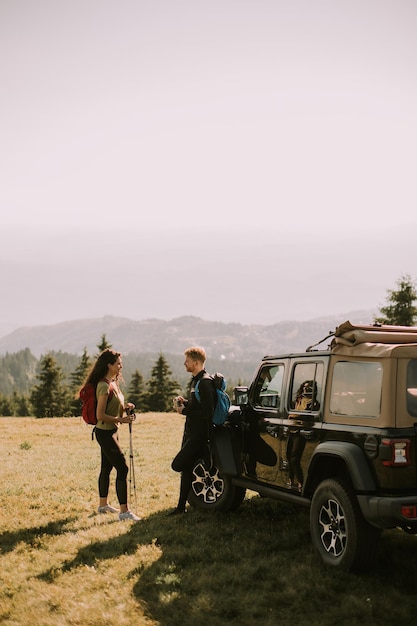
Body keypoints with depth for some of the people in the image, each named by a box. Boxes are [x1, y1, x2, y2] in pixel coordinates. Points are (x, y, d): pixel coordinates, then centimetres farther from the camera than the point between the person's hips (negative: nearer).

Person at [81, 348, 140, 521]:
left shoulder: (112, 383, 10)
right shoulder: (104, 386, -21)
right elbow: (100, 415, -23)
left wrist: (124, 406, 3)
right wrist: (121, 419, -20)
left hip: (111, 431, 10)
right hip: (105, 432, -10)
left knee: (107, 467, 18)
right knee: (122, 468, -11)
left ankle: (103, 504, 30)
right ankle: (124, 511, -8)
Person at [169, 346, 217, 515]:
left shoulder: (205, 382, -18)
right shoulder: (196, 380, 14)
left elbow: (207, 412, -24)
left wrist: (184, 410, -16)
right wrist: (184, 403, 7)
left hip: (199, 433, -10)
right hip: (190, 431, 10)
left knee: (177, 465, -15)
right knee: (186, 469, 12)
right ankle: (181, 506, 19)